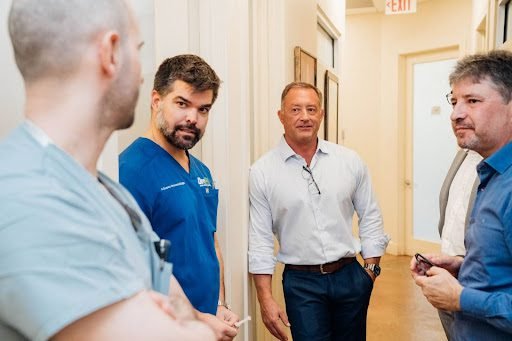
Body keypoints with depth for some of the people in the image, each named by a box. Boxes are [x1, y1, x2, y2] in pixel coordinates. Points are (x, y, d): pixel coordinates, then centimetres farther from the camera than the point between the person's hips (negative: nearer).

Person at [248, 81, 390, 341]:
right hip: (301, 282, -2)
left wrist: (371, 269, 2)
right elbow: (260, 240, -5)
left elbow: (370, 218, 7)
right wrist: (266, 300, -7)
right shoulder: (262, 171, -7)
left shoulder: (350, 161, -1)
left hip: (350, 276, 3)